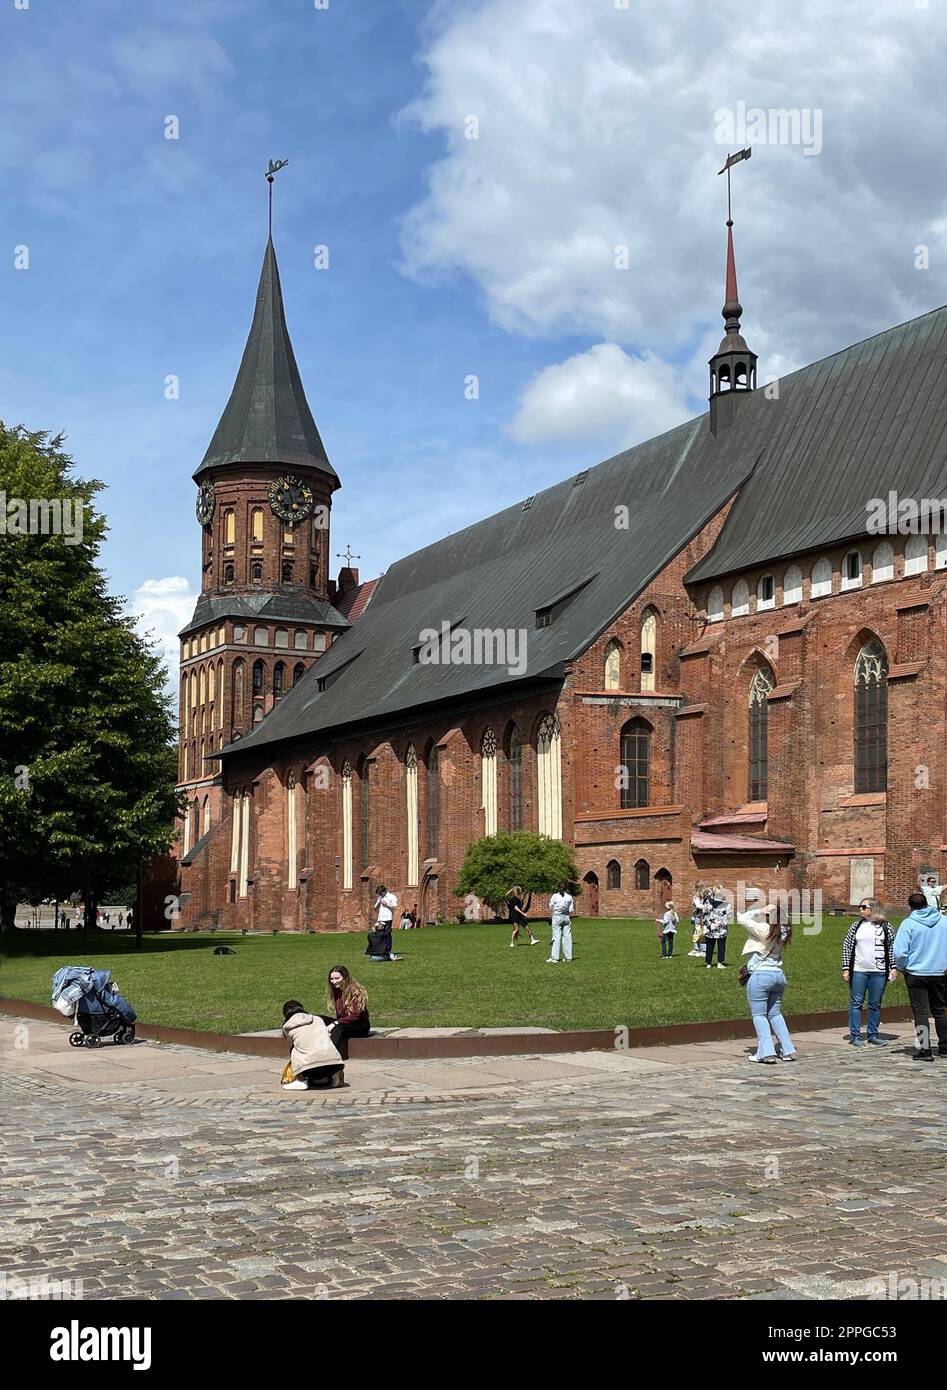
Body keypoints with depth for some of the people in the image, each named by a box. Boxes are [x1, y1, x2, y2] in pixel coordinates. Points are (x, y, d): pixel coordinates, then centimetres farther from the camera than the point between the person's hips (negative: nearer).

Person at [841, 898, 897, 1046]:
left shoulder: (885, 926, 4)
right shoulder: (856, 926, 7)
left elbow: (892, 947, 6)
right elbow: (846, 947, 7)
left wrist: (893, 967, -2)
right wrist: (845, 968, 0)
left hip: (879, 972, -1)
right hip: (858, 971, 1)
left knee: (875, 1005, 6)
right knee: (856, 1003, 0)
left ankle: (873, 1035, 14)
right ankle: (855, 1035, 5)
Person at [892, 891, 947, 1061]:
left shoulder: (908, 923, -10)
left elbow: (899, 952, -16)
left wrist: (903, 967, 2)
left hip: (916, 974, -4)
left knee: (921, 1012, 1)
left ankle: (924, 1049, -2)